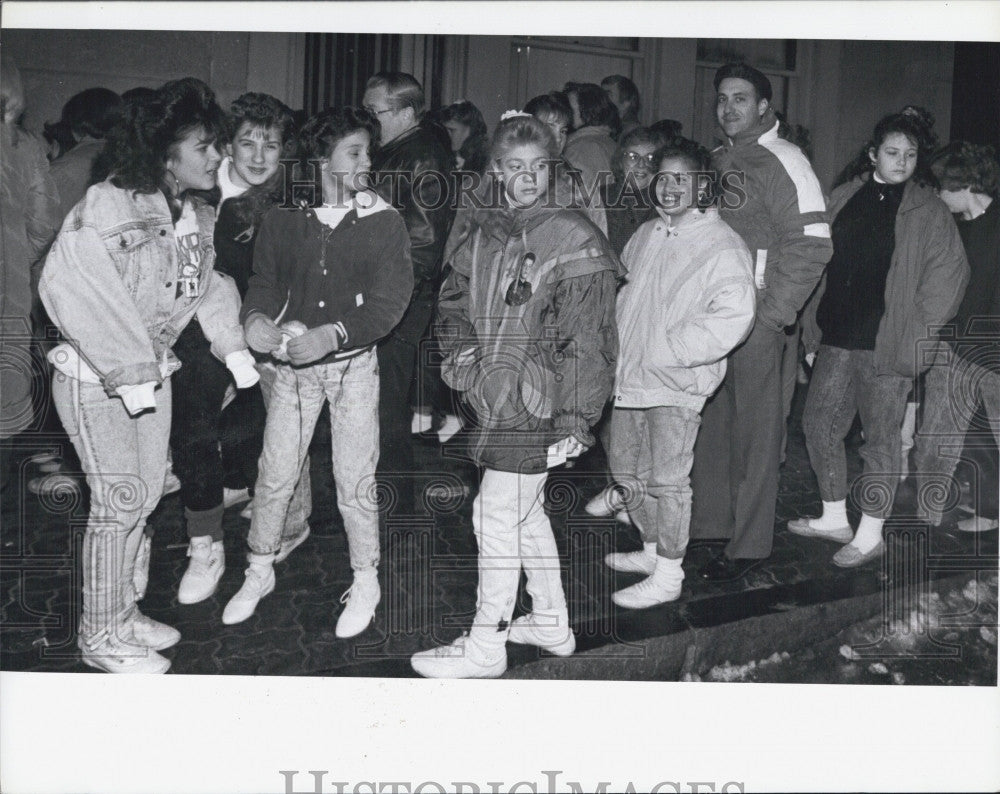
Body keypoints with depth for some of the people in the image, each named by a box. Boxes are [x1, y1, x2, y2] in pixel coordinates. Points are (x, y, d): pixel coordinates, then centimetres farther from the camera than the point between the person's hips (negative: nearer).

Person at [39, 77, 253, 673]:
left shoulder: (199, 216, 3)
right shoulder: (111, 205, -22)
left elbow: (210, 284, 11)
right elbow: (68, 284, -31)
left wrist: (234, 346, -5)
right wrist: (127, 370, -30)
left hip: (153, 372, 8)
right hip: (94, 378, -8)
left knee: (145, 495, 15)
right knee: (120, 502, -2)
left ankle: (123, 613, 33)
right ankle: (102, 636, 15)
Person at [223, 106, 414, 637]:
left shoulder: (384, 222, -6)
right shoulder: (285, 217, 2)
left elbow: (389, 302, -12)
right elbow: (265, 280, 6)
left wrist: (333, 334, -26)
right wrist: (256, 317, -17)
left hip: (353, 364, -2)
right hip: (292, 363, 2)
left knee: (354, 482, 3)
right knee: (274, 475, 9)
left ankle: (365, 583, 23)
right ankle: (259, 573, 30)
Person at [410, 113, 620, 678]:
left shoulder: (573, 239, -12)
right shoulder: (480, 235, 8)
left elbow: (588, 340, -14)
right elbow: (454, 303, 21)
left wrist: (575, 419, -17)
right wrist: (463, 354, 3)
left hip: (537, 408, -8)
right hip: (494, 401, 8)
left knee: (498, 517, -4)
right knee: (526, 510, 18)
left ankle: (485, 648, 11)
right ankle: (553, 622, 35)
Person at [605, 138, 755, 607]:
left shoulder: (722, 246, -11)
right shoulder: (646, 235, 12)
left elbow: (733, 317, -21)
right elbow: (621, 289, 23)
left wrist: (663, 353, -21)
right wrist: (615, 347, 9)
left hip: (675, 385, -8)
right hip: (628, 375, 8)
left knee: (666, 480, -2)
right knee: (626, 469, 17)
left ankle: (668, 576, 11)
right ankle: (653, 550, 35)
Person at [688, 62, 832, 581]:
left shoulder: (782, 163, -8)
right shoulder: (716, 161, 15)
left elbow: (811, 246, -14)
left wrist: (770, 314, -14)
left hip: (756, 319, -7)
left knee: (753, 432, 1)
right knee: (708, 425, 13)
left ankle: (747, 545, 10)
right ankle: (708, 524, 27)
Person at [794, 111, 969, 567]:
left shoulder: (928, 212, -3)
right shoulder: (843, 199, 9)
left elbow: (948, 274, -5)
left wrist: (915, 334, -11)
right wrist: (814, 324, 7)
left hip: (887, 341, -5)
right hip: (837, 336, 5)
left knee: (880, 435, 2)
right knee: (819, 422, 10)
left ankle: (871, 533, 13)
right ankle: (834, 517, 25)